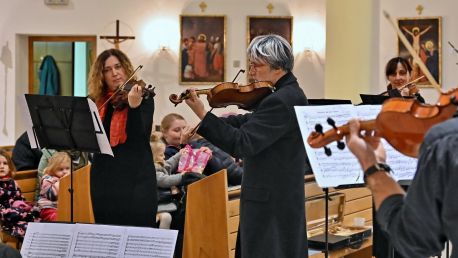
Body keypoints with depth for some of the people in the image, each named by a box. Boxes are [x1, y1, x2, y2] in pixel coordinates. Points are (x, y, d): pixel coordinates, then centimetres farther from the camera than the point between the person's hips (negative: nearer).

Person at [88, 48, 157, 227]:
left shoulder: (143, 98, -2)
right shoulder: (96, 102, 9)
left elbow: (139, 138, -17)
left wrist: (134, 106, -30)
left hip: (135, 178, -4)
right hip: (104, 178, 4)